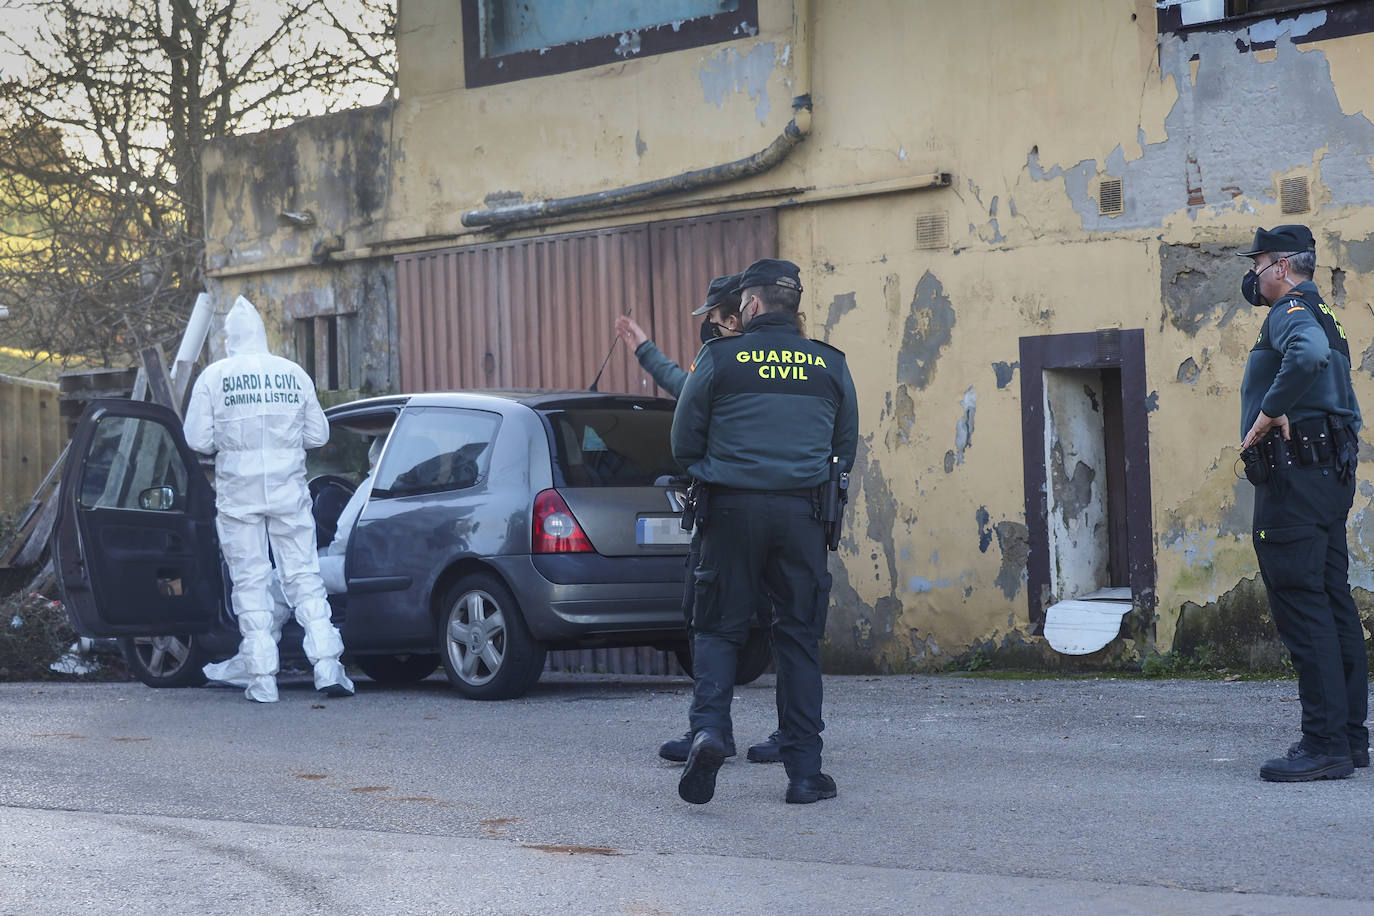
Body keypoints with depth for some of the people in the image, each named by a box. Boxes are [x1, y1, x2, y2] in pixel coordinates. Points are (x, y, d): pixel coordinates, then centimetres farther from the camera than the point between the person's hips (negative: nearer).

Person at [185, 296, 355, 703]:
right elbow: (318, 434, 8)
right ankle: (327, 665, -4)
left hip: (238, 494, -1)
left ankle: (262, 678, 1)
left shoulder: (214, 376, -3)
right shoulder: (294, 374, 3)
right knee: (303, 577, 6)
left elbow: (198, 439, -4)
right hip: (289, 492, 2)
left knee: (250, 582, 4)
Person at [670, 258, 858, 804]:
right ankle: (804, 771, 7)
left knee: (718, 629, 9)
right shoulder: (830, 365, 7)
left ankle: (708, 728, -15)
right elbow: (846, 448, 15)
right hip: (802, 513, 2)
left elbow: (684, 443, 3)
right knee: (799, 637, 8)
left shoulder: (719, 359, -1)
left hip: (733, 511, -2)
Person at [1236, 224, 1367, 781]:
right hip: (1333, 473, 11)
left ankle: (1324, 745, -14)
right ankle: (1351, 736, 14)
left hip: (1294, 476, -11)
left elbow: (1307, 357, -32)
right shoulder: (1321, 319, 24)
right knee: (1333, 604, 11)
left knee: (1301, 605, -11)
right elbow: (1348, 409, 28)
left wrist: (1266, 417, -23)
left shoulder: (1289, 313, -8)